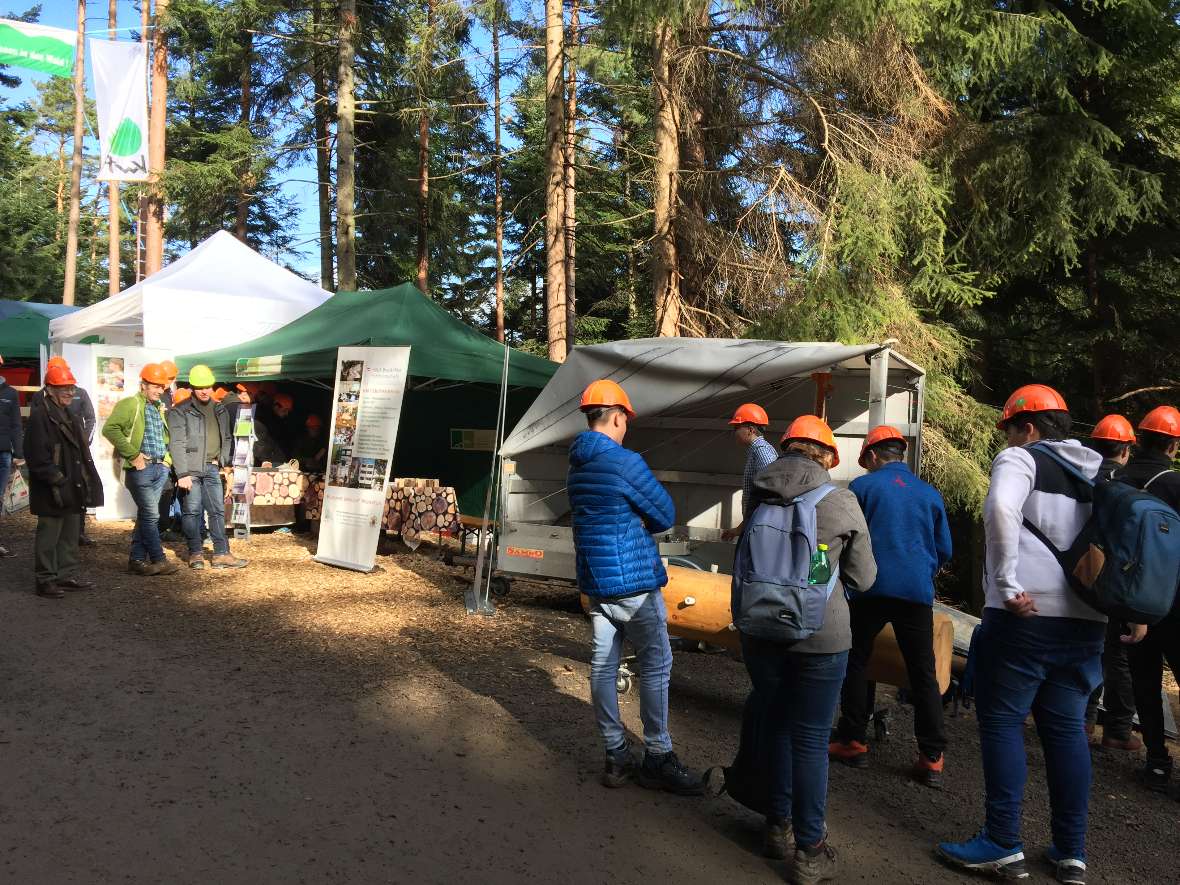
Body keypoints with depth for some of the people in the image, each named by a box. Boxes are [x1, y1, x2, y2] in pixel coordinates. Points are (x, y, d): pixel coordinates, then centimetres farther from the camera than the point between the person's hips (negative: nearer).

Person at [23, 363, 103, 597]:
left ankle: (67, 576, 24)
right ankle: (45, 580, 7)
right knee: (49, 536, -1)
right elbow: (38, 457, -19)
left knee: (70, 534, 15)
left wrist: (87, 481, 13)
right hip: (52, 493, -9)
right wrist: (58, 481, -20)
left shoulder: (70, 417, 17)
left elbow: (81, 451, 21)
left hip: (72, 489, 9)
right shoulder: (40, 416, -13)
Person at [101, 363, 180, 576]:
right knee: (151, 515, -6)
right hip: (141, 468, -7)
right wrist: (133, 454, -19)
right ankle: (159, 560, 1)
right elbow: (109, 428, -18)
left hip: (161, 468, 8)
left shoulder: (159, 408, 18)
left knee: (145, 515, 11)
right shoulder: (129, 405, -6)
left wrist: (167, 457, 16)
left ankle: (137, 559, 17)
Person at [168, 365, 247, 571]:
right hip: (191, 469, -5)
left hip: (212, 468, 5)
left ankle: (221, 554, 11)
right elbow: (177, 443, -10)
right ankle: (195, 554, 9)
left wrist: (223, 460, 8)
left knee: (218, 510, 6)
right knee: (192, 510, -2)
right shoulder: (180, 412, -4)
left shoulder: (220, 410, 14)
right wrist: (182, 474, -17)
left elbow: (226, 438, 24)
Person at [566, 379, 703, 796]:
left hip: (595, 581, 8)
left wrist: (631, 521, 5)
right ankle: (658, 758, 7)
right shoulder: (625, 462, -17)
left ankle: (616, 756, 16)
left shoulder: (577, 465, 10)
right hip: (633, 580, -8)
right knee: (656, 666, 2)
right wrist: (639, 521, 7)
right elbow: (666, 515, -10)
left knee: (602, 665, 8)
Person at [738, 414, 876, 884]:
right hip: (820, 633, -3)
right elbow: (863, 578, 2)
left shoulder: (758, 496, 0)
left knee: (775, 726, 19)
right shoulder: (842, 501, -7)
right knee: (810, 739, 6)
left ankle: (778, 826, 32)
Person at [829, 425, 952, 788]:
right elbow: (944, 550, 17)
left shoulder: (862, 486, 2)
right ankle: (932, 758, 7)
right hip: (917, 592, 3)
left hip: (871, 588, -3)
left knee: (855, 663, 11)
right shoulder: (930, 493, 12)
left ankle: (853, 742, 14)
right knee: (923, 674, 7)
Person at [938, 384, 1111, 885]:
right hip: (1088, 619, 7)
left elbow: (1001, 508, -25)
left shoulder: (1021, 459, -4)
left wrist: (1007, 585, -20)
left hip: (1026, 616, -7)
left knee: (1002, 722, 2)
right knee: (1067, 727, 13)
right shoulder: (1100, 470, 17)